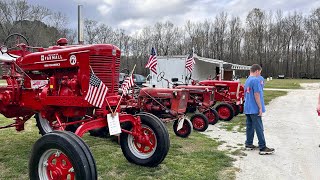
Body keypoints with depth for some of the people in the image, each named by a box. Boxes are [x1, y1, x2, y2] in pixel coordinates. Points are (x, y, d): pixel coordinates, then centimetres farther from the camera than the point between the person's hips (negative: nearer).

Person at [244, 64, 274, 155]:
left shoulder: (247, 80, 13)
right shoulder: (256, 80, -14)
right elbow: (257, 95, -18)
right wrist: (260, 108, -14)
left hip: (247, 109, 9)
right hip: (255, 109, -9)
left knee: (249, 127, 14)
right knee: (259, 128, -4)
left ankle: (249, 144, 20)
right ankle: (263, 148, 0)